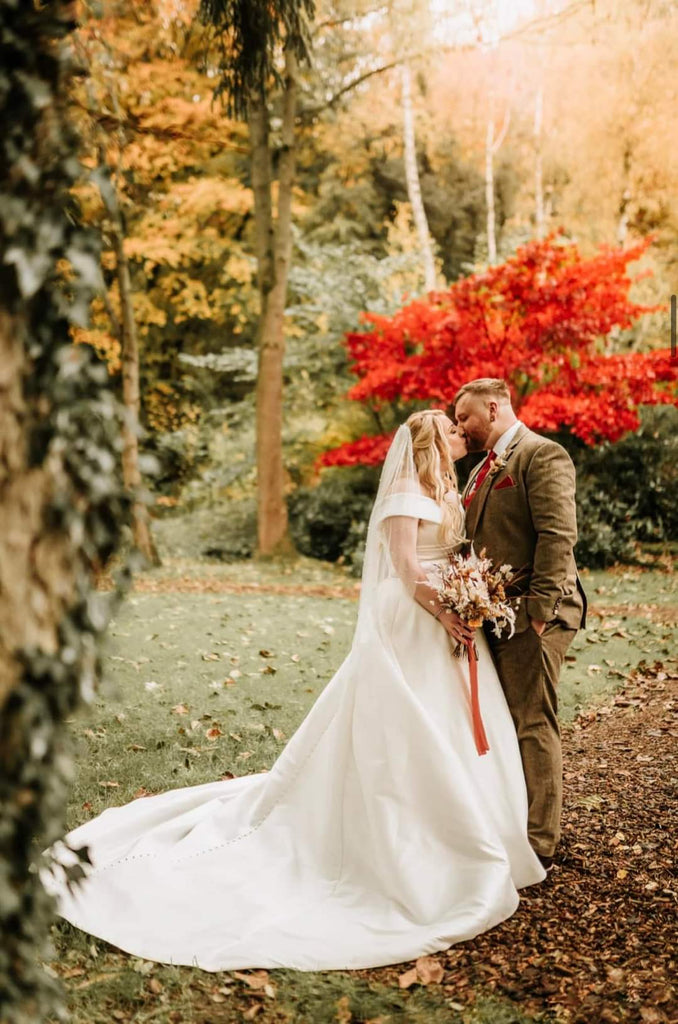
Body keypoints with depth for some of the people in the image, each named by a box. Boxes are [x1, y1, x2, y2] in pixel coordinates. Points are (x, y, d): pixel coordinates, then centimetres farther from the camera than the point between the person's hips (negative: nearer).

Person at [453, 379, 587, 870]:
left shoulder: (542, 455, -8)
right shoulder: (483, 470, 20)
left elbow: (558, 536, -17)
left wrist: (540, 610, -21)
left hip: (530, 616, -9)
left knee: (534, 726, -3)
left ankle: (539, 845, 6)